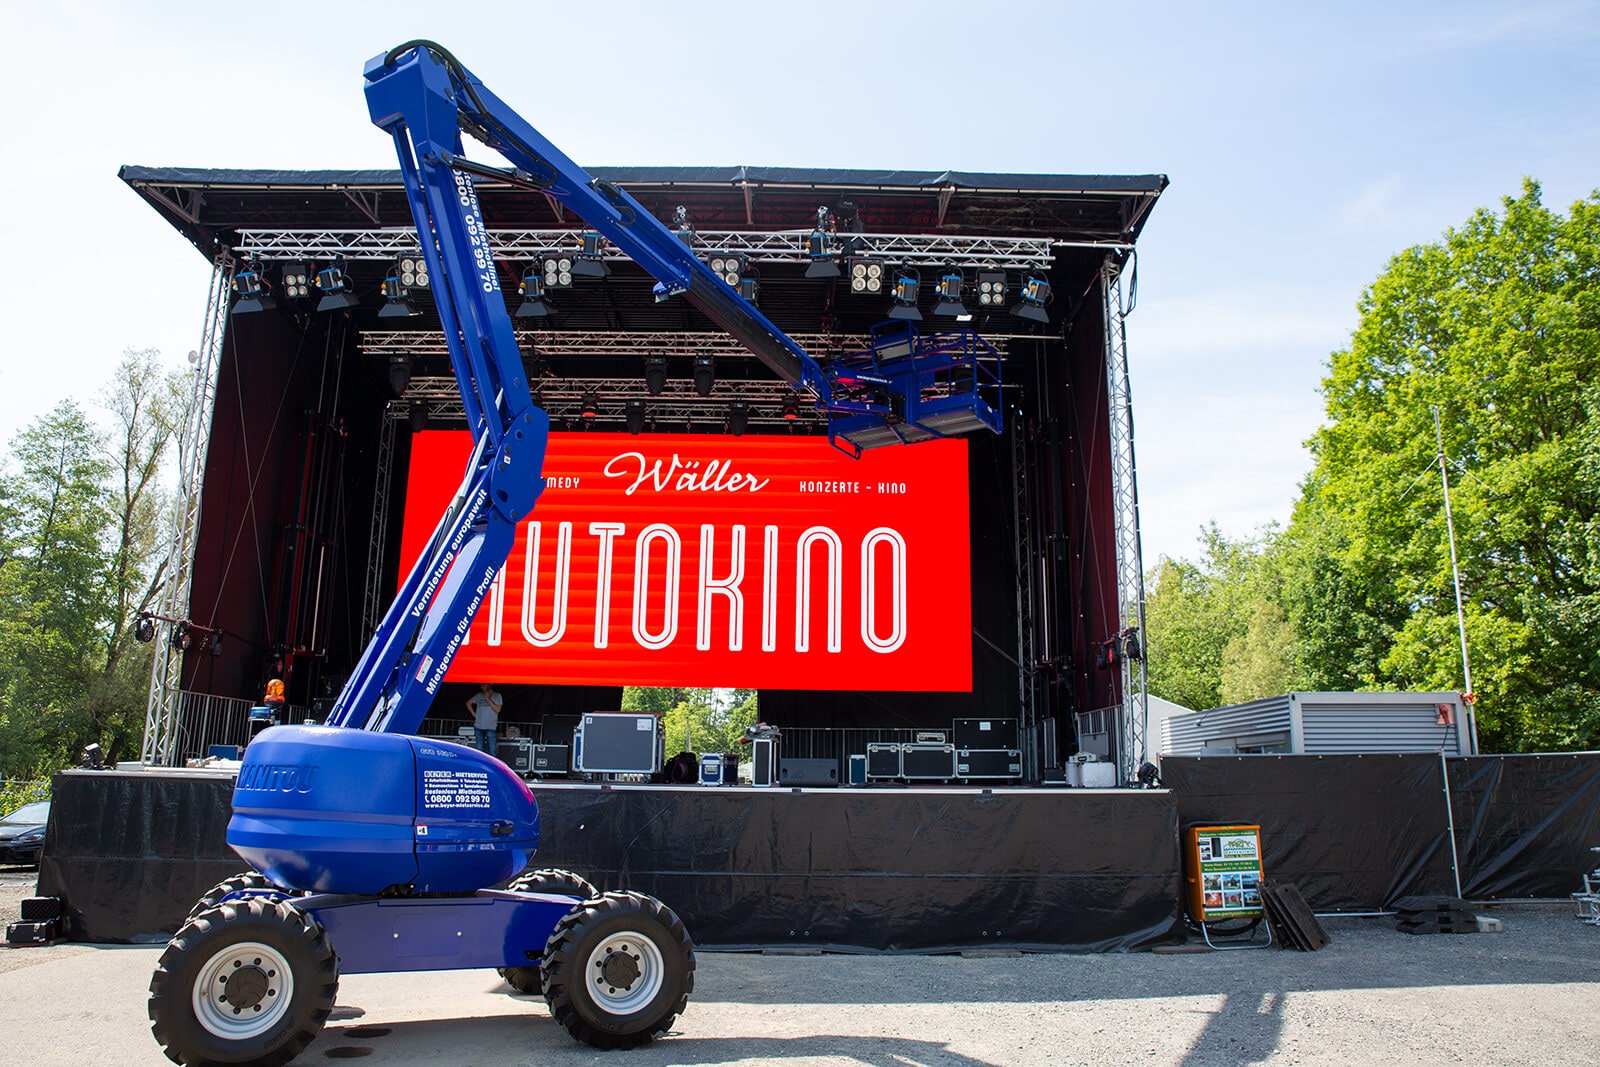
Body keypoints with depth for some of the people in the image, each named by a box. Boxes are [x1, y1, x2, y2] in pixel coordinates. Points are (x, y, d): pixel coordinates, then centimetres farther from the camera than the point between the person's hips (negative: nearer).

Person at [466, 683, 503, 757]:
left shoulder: (497, 696, 1)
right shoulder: (479, 695, 10)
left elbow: (497, 709, -9)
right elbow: (468, 703, 19)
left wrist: (488, 699, -12)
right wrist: (474, 714, 8)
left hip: (490, 727, -4)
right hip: (478, 726, 4)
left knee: (492, 750, -8)